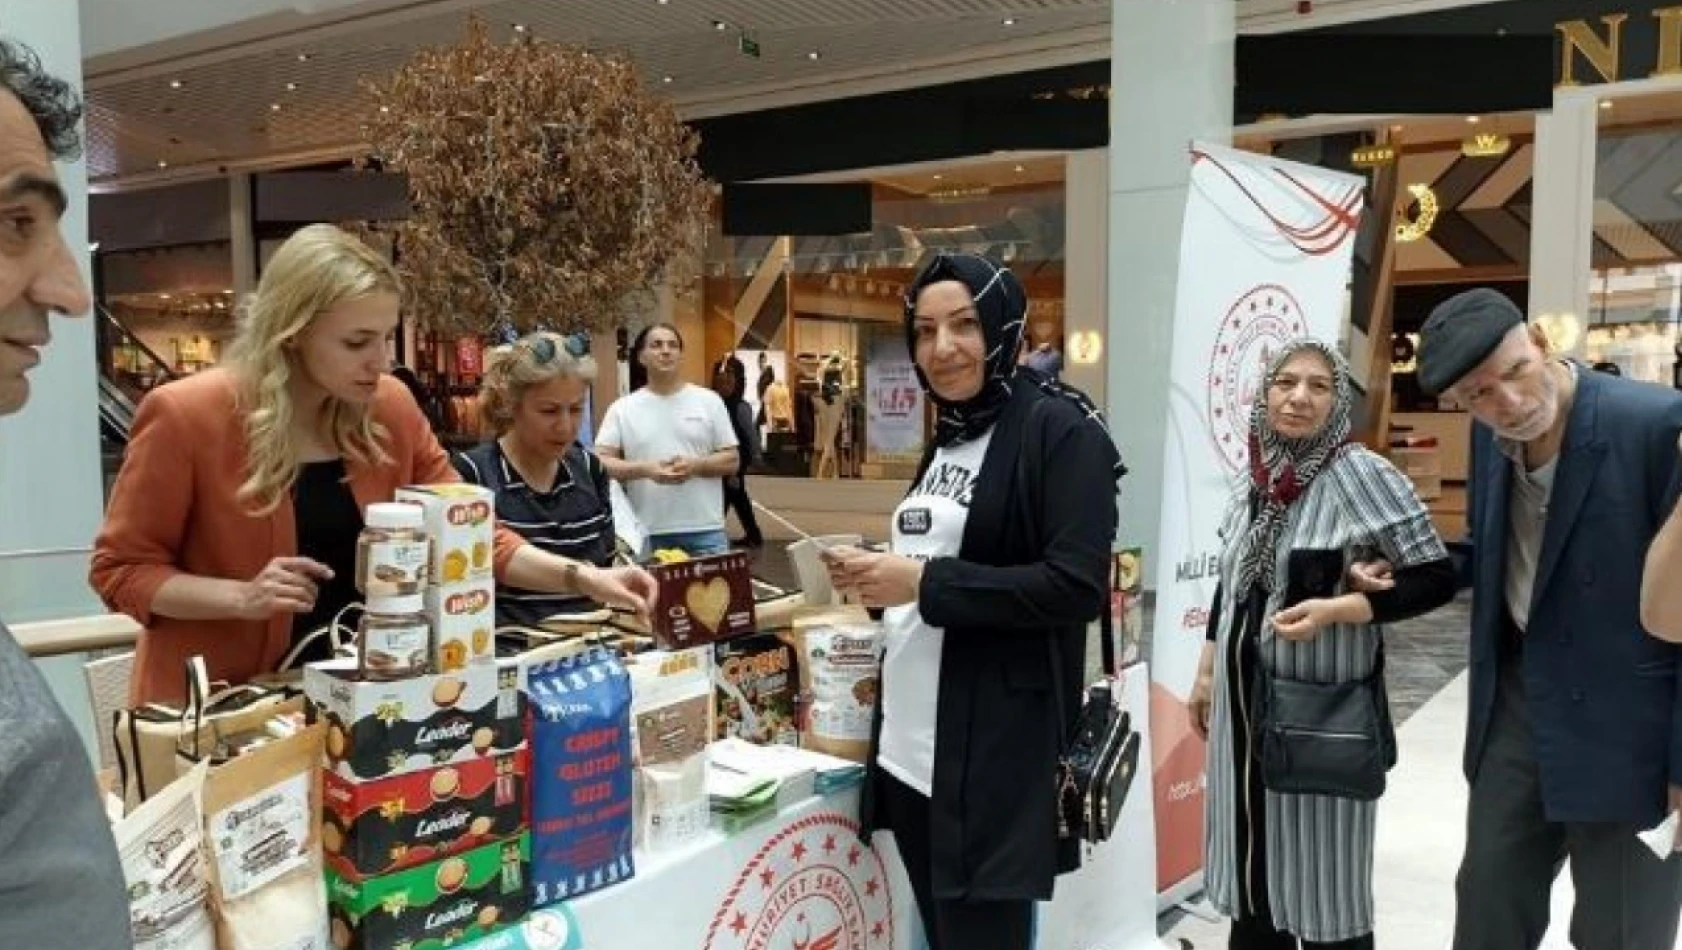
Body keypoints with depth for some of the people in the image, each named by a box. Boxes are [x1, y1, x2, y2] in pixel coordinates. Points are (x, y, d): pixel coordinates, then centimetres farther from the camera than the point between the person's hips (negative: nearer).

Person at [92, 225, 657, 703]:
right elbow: (120, 570, -8)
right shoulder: (186, 416, -16)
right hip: (219, 704, -4)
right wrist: (242, 596, -24)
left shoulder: (390, 409, -4)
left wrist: (581, 578, -14)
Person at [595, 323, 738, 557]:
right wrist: (644, 469, -16)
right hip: (648, 534, 0)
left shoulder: (708, 401, 6)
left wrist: (696, 465, -13)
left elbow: (731, 461, 6)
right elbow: (601, 462, -1)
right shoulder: (622, 408, 5)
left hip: (705, 531, 0)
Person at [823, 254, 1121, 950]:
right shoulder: (949, 437, 14)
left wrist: (923, 583, -20)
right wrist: (878, 578, 2)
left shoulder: (1061, 429, -10)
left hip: (996, 759, -8)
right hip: (909, 749, 8)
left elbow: (1077, 587, -19)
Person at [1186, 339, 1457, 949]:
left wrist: (1335, 610, -23)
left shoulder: (1362, 474, -12)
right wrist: (1206, 672, 19)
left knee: (1322, 876, 5)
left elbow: (1437, 579, -11)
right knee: (1254, 861, 16)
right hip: (1243, 700, 6)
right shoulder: (1255, 479, 6)